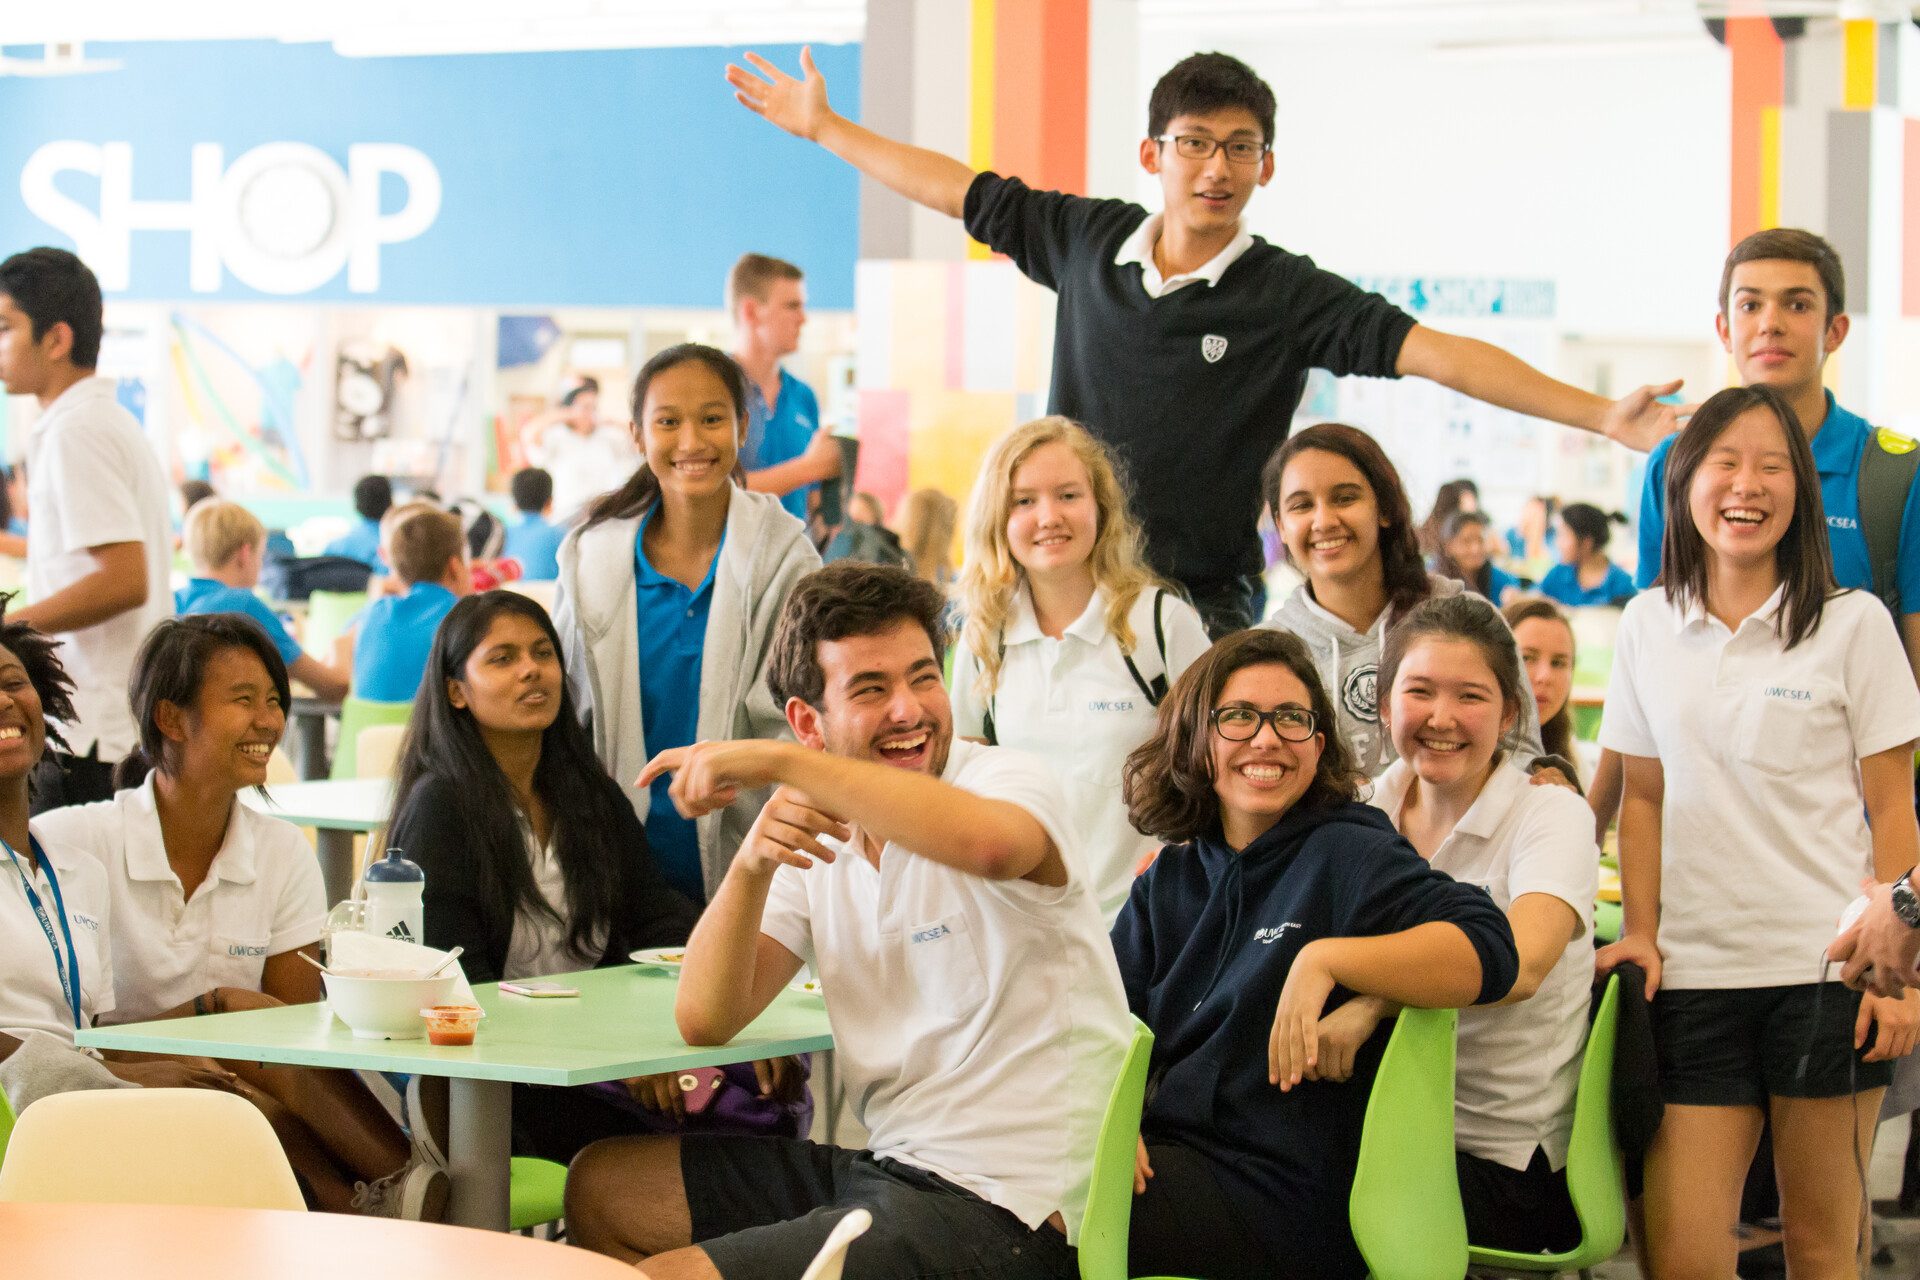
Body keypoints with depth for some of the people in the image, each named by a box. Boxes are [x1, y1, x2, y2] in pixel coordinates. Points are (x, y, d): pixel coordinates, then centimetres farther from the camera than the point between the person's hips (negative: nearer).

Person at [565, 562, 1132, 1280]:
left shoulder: (1005, 780, -11)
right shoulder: (820, 836, 8)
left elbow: (989, 844, -39)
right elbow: (705, 1021, 1)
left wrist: (776, 762, -32)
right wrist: (752, 864, -17)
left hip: (999, 1213, -8)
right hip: (888, 1165, 8)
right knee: (603, 1187, 16)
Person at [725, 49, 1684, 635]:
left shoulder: (1288, 294, -6)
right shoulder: (1088, 239, 4)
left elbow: (1434, 353, -14)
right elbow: (963, 193, 16)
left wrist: (1601, 414, -22)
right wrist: (824, 126, 24)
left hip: (1200, 602, -3)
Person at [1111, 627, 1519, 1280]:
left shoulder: (1344, 853, -3)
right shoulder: (1167, 882, 17)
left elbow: (1488, 948, -17)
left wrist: (1325, 959, -25)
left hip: (1282, 1195, -6)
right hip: (1163, 1157, 6)